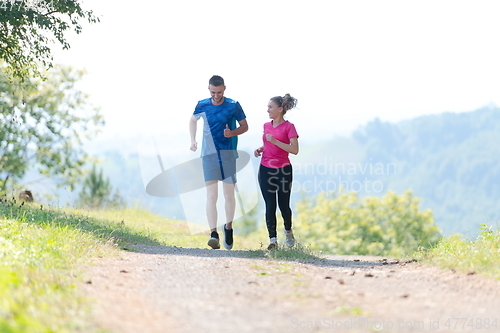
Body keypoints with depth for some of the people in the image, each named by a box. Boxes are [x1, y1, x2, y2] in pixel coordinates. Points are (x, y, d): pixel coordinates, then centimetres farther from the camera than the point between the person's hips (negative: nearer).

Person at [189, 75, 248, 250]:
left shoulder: (233, 106, -3)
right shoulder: (202, 106, 2)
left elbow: (244, 126, 6)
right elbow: (193, 120, 22)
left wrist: (233, 132, -14)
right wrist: (193, 140, 9)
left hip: (228, 155, 0)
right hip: (209, 155, 0)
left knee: (229, 194, 7)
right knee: (211, 195, -10)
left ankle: (228, 227, 29)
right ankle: (213, 234, -18)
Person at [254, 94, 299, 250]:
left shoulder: (288, 127, -7)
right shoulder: (267, 125, 9)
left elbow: (295, 149, -16)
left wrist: (275, 141, -22)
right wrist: (260, 149, 3)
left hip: (283, 170, -4)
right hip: (265, 170, 4)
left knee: (283, 205, 6)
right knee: (270, 206, -4)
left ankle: (288, 232, 32)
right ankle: (273, 240, -5)